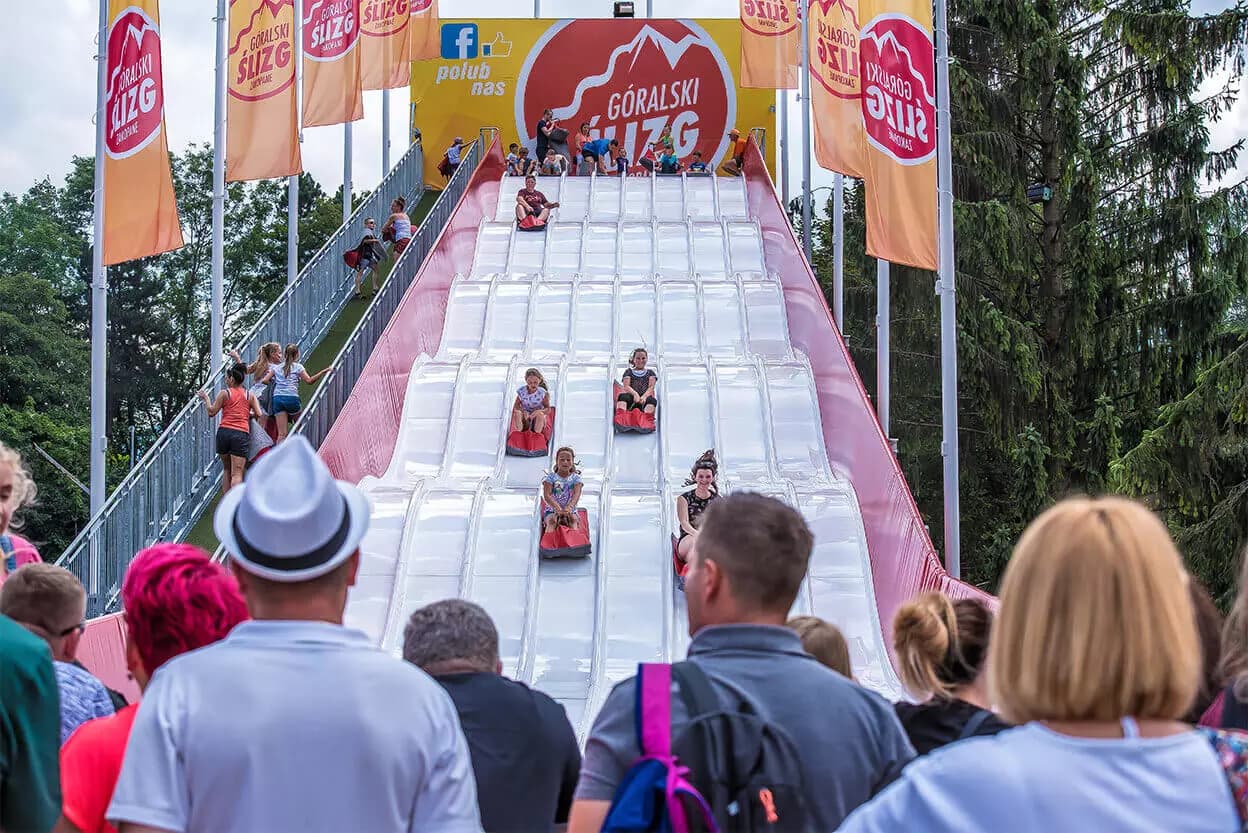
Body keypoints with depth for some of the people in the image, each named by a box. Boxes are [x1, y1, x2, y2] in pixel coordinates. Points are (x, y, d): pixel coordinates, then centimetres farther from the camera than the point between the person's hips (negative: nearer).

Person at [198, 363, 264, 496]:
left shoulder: (224, 393, 4)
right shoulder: (250, 395, 10)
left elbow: (211, 412, 5)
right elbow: (259, 415, 3)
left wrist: (206, 398, 20)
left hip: (224, 431, 0)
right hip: (242, 434, 0)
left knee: (226, 469, 18)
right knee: (237, 473, -5)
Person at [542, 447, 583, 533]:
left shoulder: (576, 478, 6)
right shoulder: (551, 477, 4)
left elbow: (576, 494, -12)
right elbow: (547, 495, -10)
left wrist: (569, 507, -35)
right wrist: (558, 508, -30)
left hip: (570, 511, 1)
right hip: (552, 511, -1)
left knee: (573, 519, -30)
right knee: (551, 521, -31)